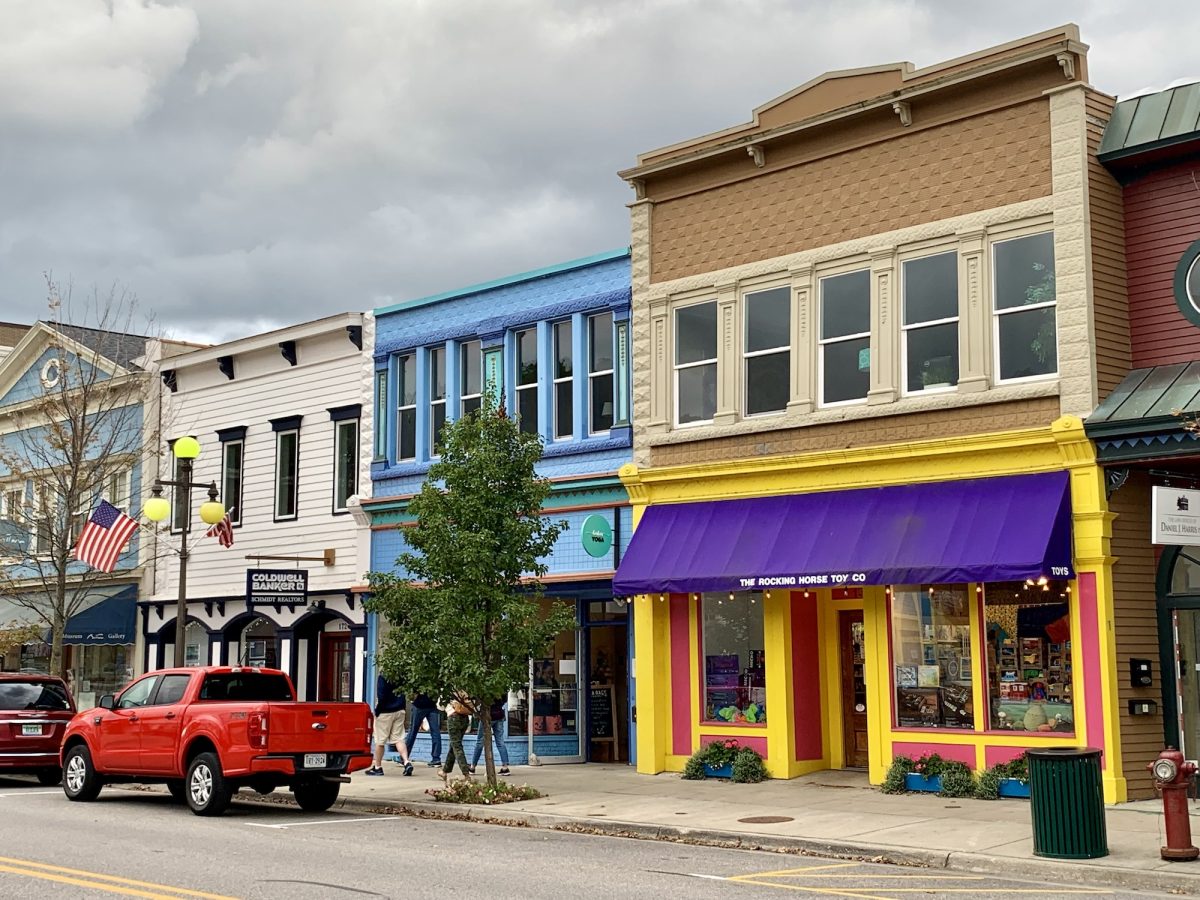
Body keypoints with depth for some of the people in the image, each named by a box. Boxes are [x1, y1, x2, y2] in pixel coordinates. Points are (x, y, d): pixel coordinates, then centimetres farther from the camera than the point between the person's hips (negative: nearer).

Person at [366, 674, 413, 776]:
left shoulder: (383, 675, -18)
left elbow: (381, 696, -19)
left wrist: (377, 711, -8)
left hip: (385, 712, -5)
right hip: (399, 711, 5)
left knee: (380, 741, 7)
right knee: (399, 739, 8)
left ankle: (377, 767, 16)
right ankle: (407, 762, -8)